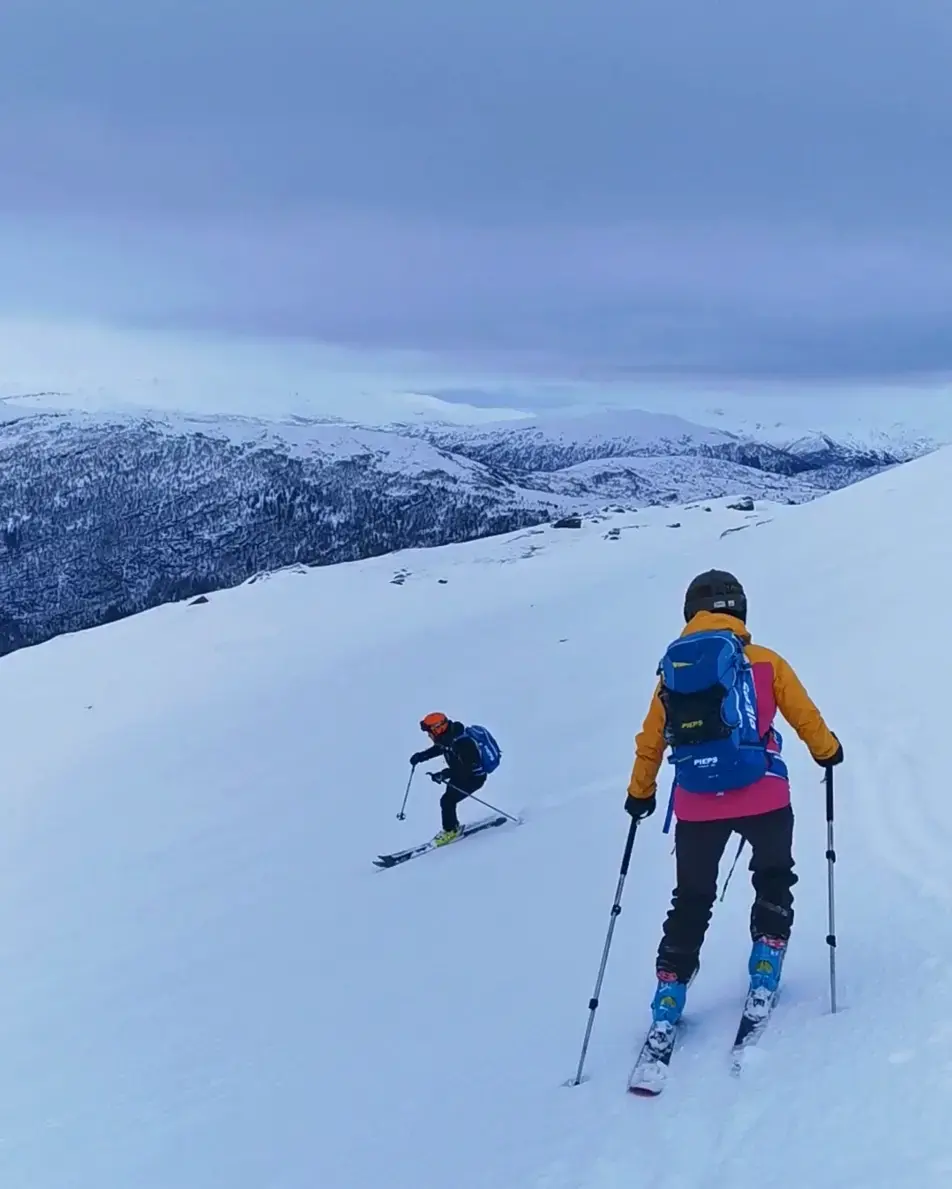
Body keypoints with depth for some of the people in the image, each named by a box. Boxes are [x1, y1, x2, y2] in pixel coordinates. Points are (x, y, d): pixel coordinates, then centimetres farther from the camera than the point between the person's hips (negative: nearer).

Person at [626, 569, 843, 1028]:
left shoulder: (671, 670, 7)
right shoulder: (764, 662, 0)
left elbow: (649, 741, 11)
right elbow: (804, 715, 5)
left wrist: (640, 793, 25)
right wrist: (827, 751, 24)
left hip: (696, 808, 2)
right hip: (763, 799, -2)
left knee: (691, 898, 17)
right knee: (773, 879, 24)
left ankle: (670, 994, 15)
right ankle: (764, 974, 17)